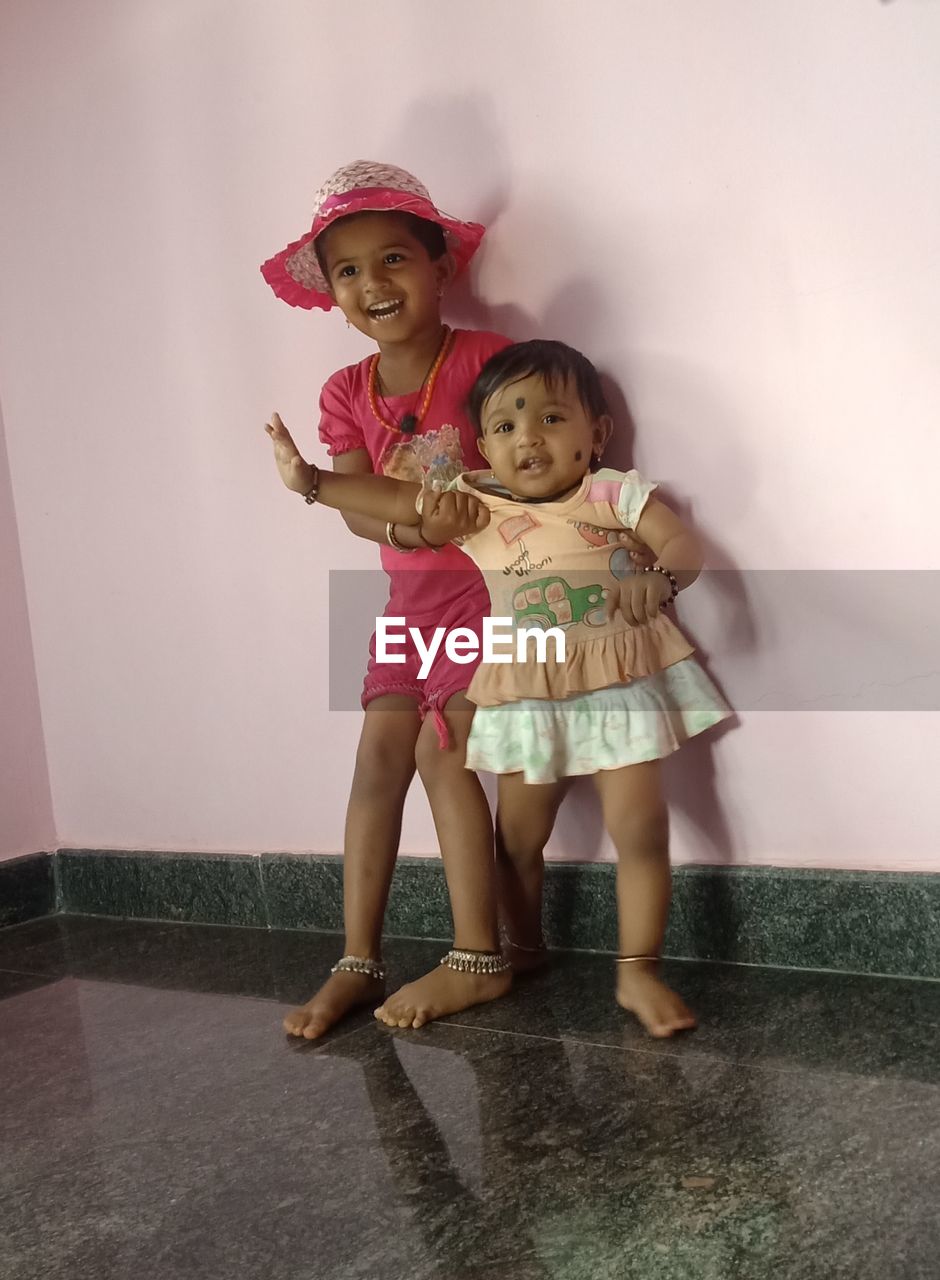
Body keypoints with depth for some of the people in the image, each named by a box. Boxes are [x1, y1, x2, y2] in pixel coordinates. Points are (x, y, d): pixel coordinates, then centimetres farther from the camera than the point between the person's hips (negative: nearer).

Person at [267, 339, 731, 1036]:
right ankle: (528, 953, 35)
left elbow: (683, 544, -12)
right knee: (518, 837, 13)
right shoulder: (475, 504, 2)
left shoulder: (614, 493, -5)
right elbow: (397, 500, 2)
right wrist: (309, 479, -3)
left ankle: (638, 971, 6)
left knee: (641, 827, -7)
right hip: (526, 696, 3)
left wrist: (660, 581, -34)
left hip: (620, 683, -3)